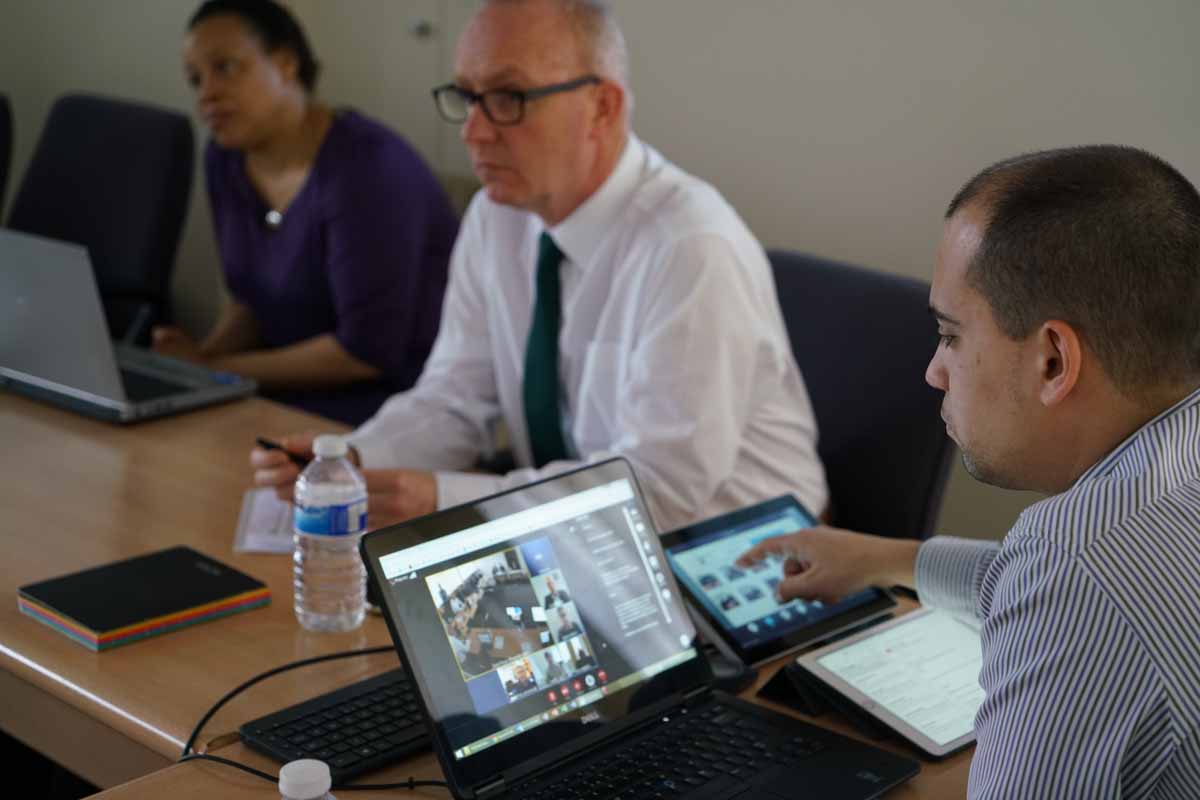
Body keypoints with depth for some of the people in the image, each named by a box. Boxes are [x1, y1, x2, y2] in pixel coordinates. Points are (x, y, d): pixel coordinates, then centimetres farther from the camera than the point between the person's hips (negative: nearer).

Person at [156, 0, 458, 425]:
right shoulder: (226, 160, 3)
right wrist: (206, 355, -7)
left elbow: (368, 348, -23)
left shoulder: (363, 167, -21)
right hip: (313, 380, 7)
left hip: (394, 389, -7)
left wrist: (218, 371, -17)